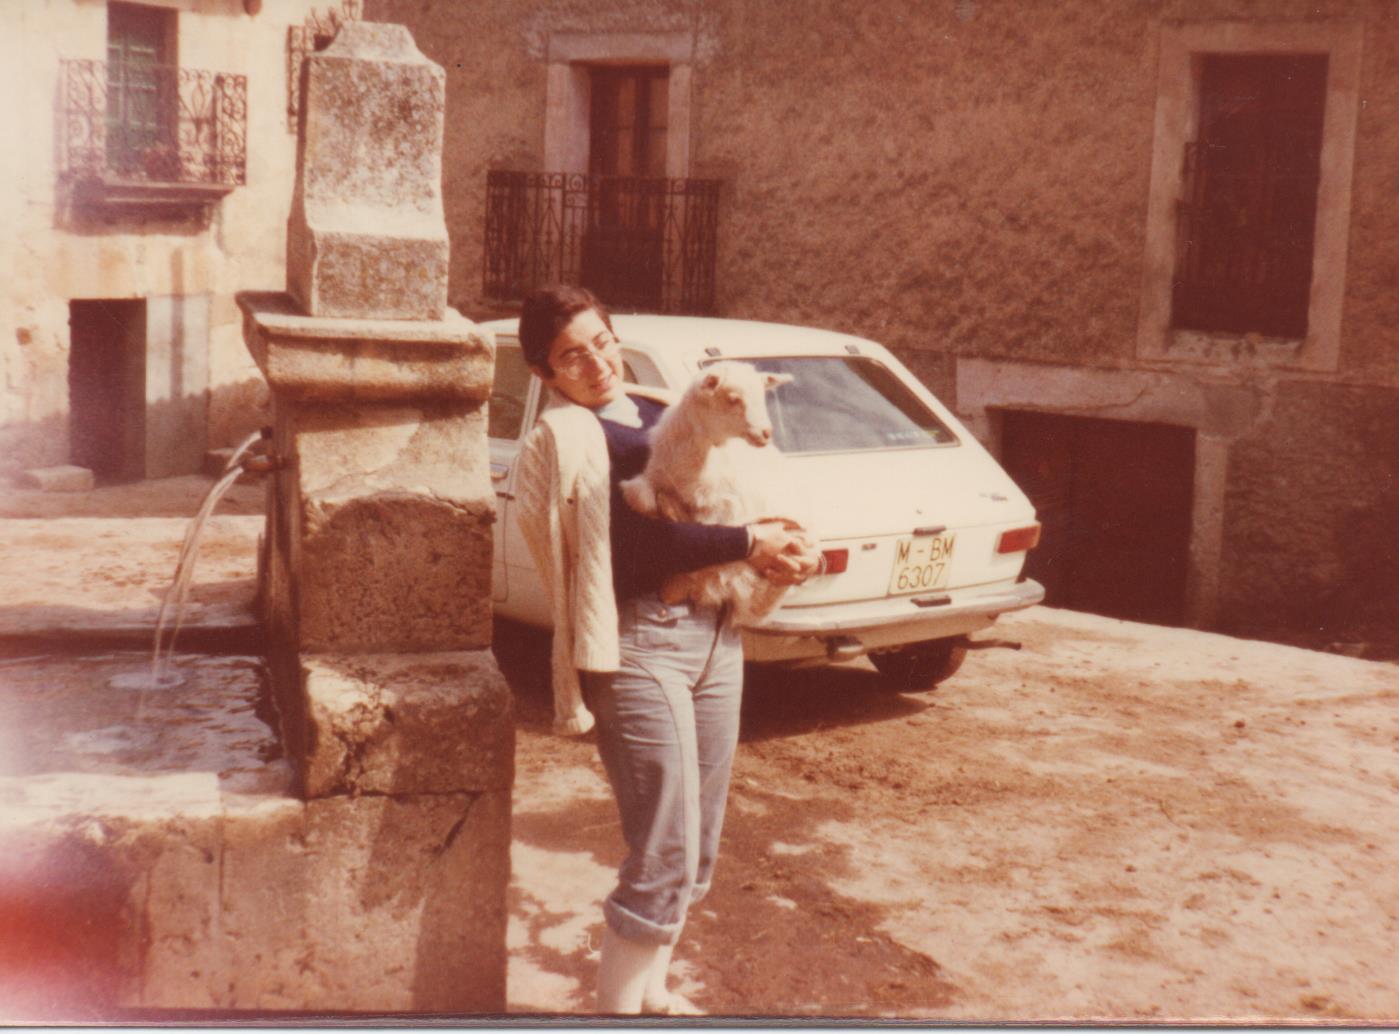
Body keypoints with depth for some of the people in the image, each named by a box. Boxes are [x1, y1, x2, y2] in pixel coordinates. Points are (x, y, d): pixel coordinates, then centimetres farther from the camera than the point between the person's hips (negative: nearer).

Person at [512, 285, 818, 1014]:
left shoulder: (661, 412, 17)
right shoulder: (563, 436, -6)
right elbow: (635, 542, -18)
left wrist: (786, 549, -1)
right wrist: (748, 544, -14)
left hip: (715, 633, 8)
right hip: (639, 644, -7)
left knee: (696, 850, 15)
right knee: (664, 855, -8)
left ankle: (650, 988, 31)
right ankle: (616, 1004, 7)